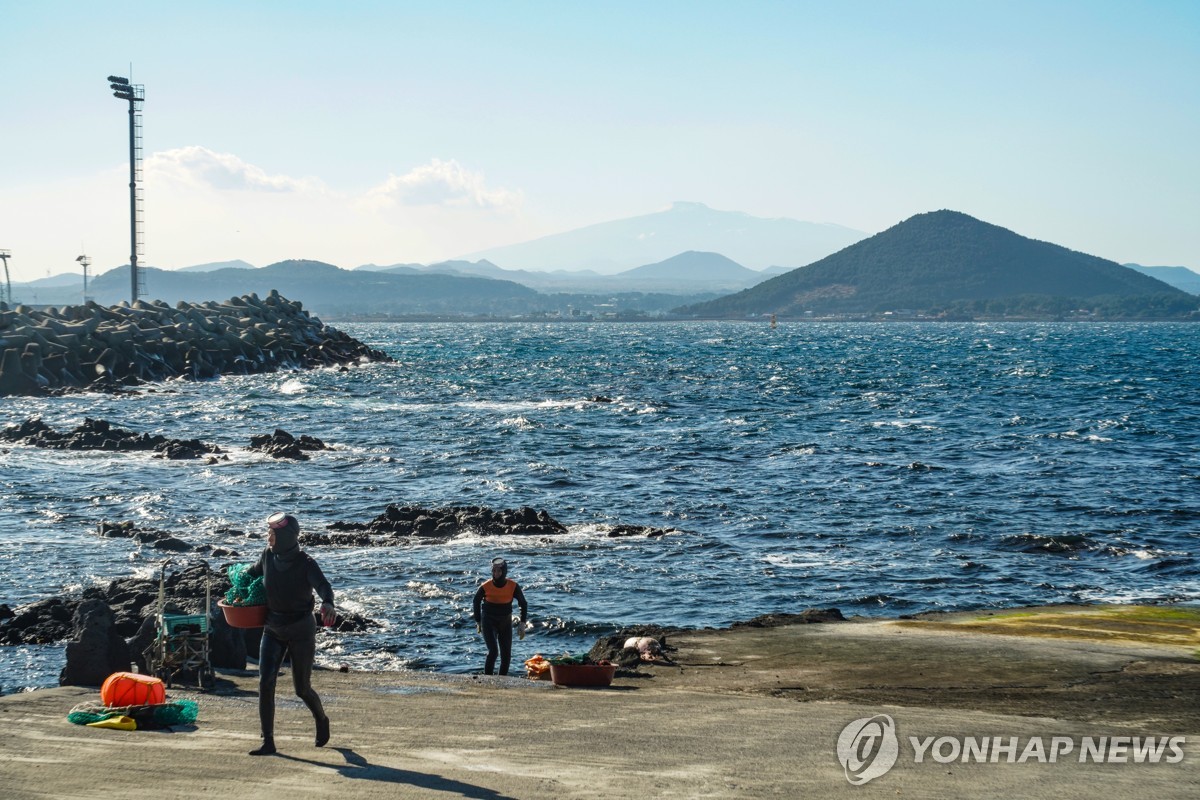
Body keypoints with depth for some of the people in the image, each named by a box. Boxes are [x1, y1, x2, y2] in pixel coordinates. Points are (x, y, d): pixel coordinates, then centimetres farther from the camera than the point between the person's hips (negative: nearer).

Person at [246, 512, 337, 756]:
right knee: (265, 683, -12)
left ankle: (322, 720, 39)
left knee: (302, 689, 7)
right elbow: (253, 574, 20)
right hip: (273, 629, 4)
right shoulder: (268, 556, -3)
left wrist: (328, 604, -59)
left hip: (301, 630, -4)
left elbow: (323, 585, -38)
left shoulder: (306, 564, -19)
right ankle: (268, 742, -8)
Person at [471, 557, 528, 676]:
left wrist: (522, 624, -5)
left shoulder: (513, 586, -12)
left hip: (505, 623, 3)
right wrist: (478, 622, 8)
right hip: (489, 623, -3)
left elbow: (523, 604, 1)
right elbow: (476, 601, 4)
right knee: (493, 651, -20)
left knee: (506, 655, 2)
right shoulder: (486, 587, -15)